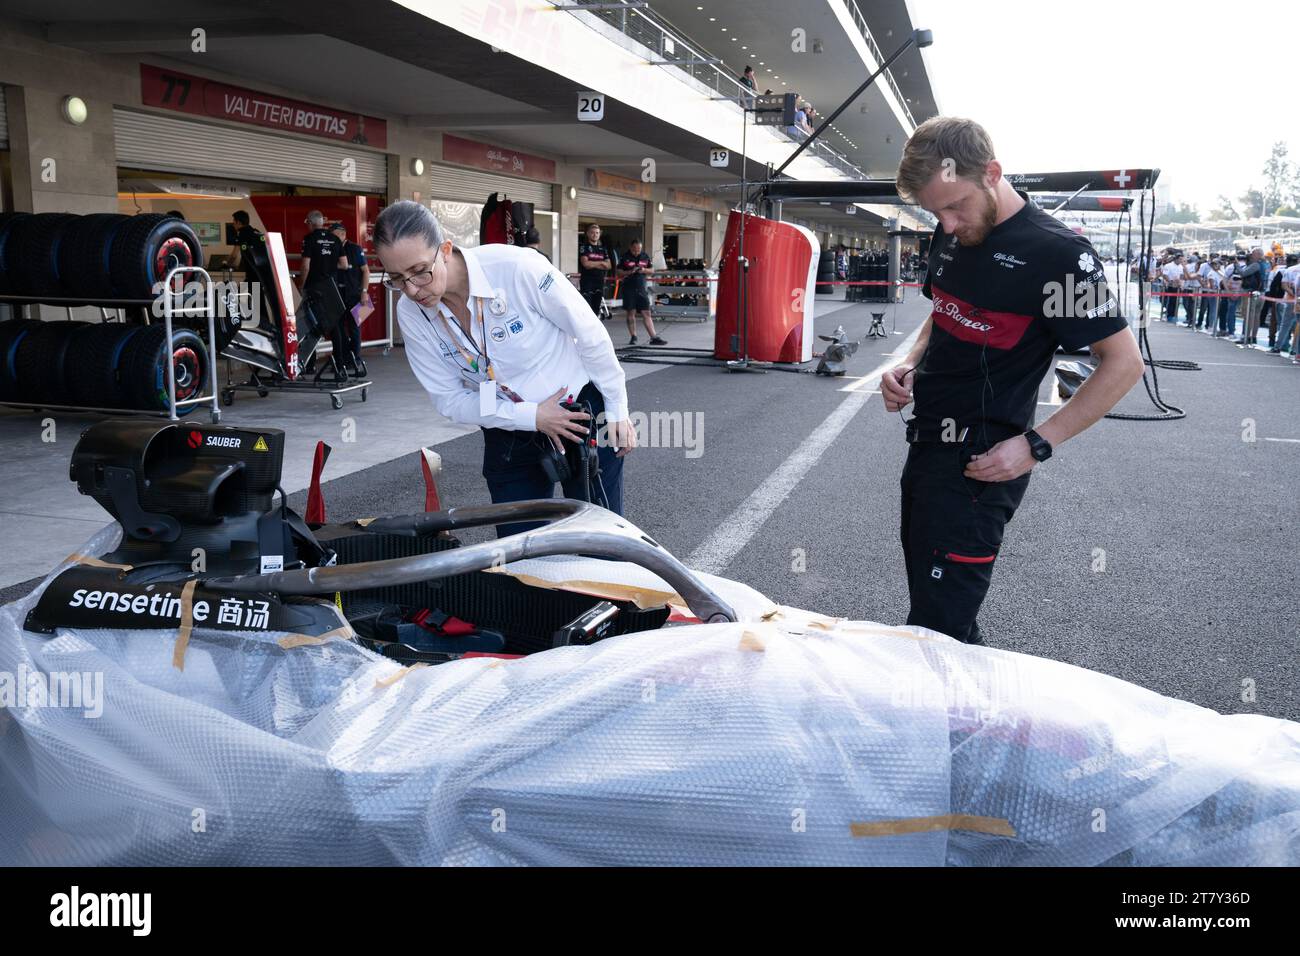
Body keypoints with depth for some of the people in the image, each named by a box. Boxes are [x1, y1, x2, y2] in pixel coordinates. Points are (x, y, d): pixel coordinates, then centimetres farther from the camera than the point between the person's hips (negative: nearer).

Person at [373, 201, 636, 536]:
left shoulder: (515, 267, -25)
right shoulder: (410, 314, -12)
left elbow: (590, 334, -14)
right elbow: (450, 399, -7)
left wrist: (617, 409, -6)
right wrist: (532, 417, -19)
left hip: (584, 416, -3)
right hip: (510, 438, 3)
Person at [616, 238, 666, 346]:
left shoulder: (645, 256, 8)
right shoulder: (625, 257, -1)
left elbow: (652, 269, 15)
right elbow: (618, 273, -1)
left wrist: (644, 270, -6)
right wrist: (629, 272, -16)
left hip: (642, 288, 2)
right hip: (629, 288, -2)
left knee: (646, 313, 0)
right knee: (631, 313, 2)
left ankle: (654, 337, -2)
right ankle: (633, 337, 11)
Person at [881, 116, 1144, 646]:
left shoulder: (1055, 252, -16)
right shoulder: (952, 235, 8)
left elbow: (1123, 362, -12)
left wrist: (1036, 444, -18)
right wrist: (909, 367, 4)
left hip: (980, 464, -8)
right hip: (928, 443, 8)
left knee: (936, 631, -8)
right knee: (929, 598, 17)